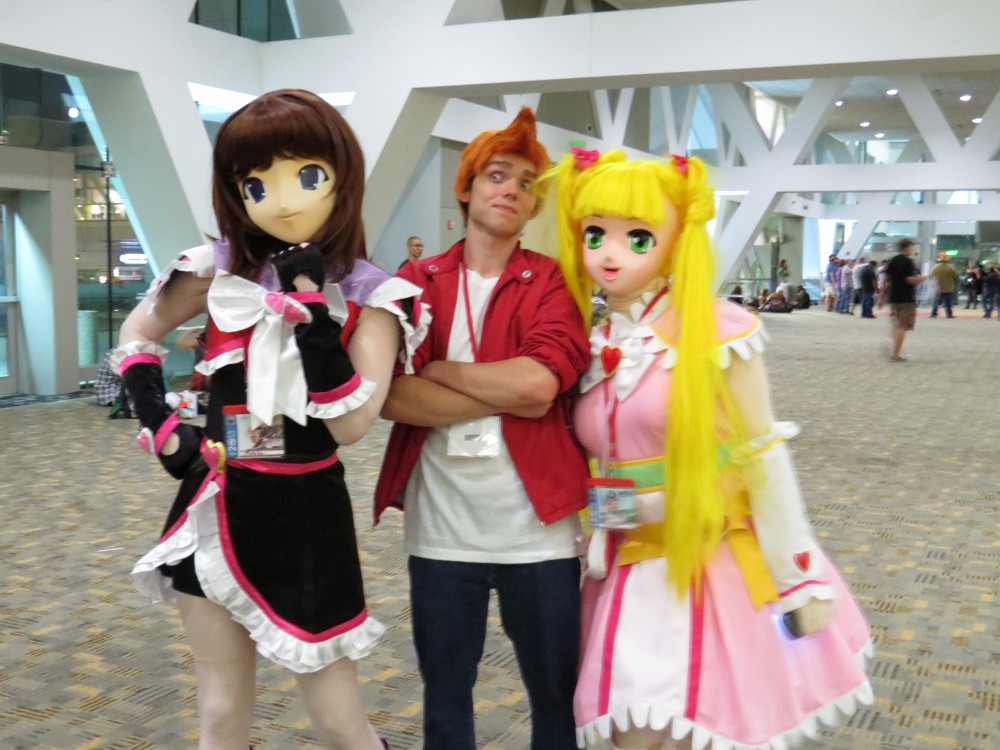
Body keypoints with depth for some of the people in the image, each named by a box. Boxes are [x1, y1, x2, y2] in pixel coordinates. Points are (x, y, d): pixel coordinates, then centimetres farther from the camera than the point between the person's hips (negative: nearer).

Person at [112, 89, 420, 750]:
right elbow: (136, 335, 13)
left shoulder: (368, 295, -9)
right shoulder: (222, 272, -2)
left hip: (307, 511, -2)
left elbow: (350, 425, -19)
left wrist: (312, 306, -23)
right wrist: (160, 426, 0)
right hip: (216, 508, 3)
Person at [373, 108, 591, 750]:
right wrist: (506, 396, -15)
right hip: (440, 526, 1)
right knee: (444, 691, 16)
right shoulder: (415, 283, 4)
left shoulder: (555, 283, 0)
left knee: (558, 694, 13)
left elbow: (538, 382, -19)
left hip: (536, 526, -1)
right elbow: (388, 395, -11)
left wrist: (436, 369, -9)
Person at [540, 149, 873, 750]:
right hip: (631, 572, 4)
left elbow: (764, 457, -8)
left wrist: (796, 580, -6)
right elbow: (593, 469, 10)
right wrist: (597, 553, 14)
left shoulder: (716, 333, -10)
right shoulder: (589, 350, 4)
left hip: (716, 563, -4)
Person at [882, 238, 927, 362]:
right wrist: (923, 278, -1)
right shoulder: (908, 262, -12)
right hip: (906, 299, -7)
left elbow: (886, 279, 12)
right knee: (903, 326, -5)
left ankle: (895, 352, 18)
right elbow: (911, 280, -19)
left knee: (896, 325, 18)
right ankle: (895, 354, -9)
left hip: (893, 297, 7)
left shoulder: (892, 261, 10)